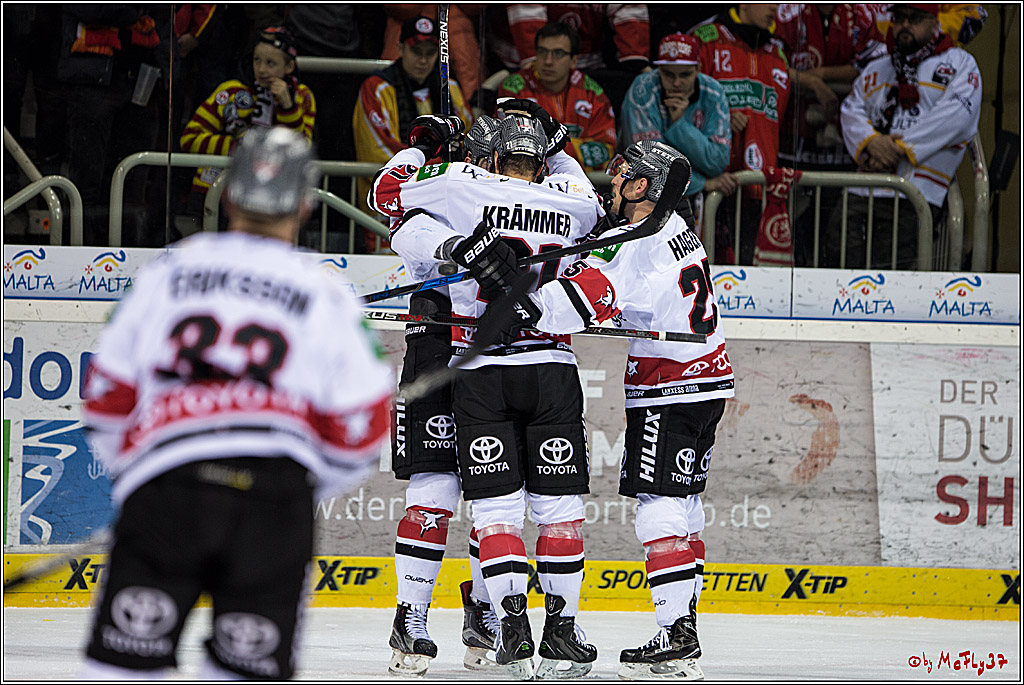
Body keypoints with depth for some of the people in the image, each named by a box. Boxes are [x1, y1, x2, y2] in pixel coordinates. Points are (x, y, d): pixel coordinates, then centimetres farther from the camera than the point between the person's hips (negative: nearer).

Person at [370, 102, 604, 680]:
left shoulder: (464, 186, 0)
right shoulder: (571, 203, 8)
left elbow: (388, 194, 12)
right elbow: (593, 205, 33)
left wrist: (423, 145, 26)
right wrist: (560, 149, 37)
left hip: (481, 374, -1)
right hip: (552, 367, 1)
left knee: (496, 506, 2)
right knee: (559, 503, 7)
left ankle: (514, 626, -9)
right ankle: (561, 631, 7)